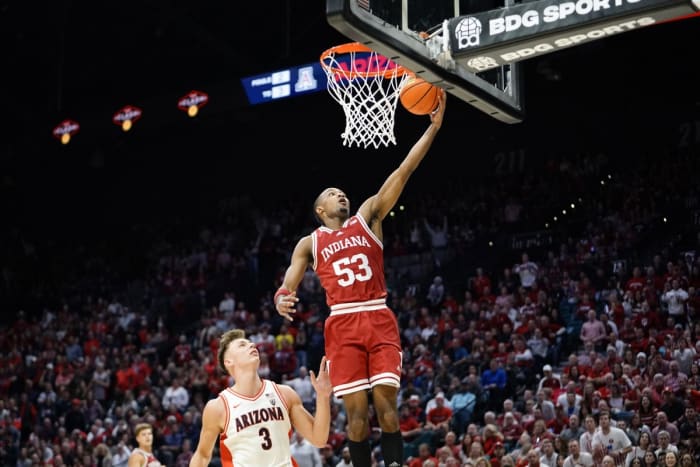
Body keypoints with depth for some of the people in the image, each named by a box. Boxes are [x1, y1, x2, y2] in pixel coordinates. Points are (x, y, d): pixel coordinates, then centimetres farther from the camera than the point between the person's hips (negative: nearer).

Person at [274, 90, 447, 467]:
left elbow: (402, 173, 6)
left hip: (379, 320, 0)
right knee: (357, 412, -3)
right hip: (343, 325, 0)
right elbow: (288, 285, 5)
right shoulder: (309, 244, 14)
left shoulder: (367, 217, 14)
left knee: (386, 405, -7)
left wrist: (433, 128, -1)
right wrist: (282, 299, -22)